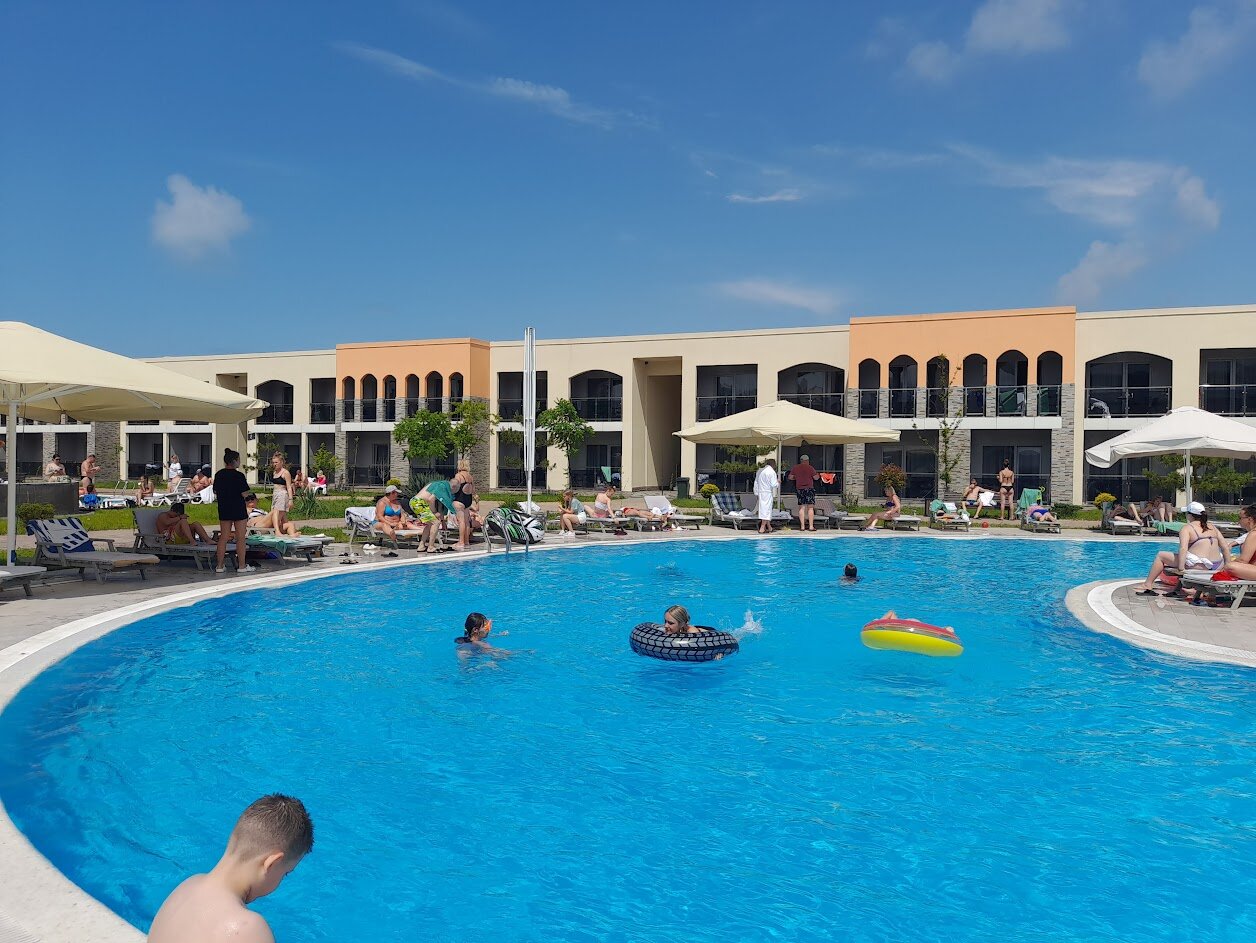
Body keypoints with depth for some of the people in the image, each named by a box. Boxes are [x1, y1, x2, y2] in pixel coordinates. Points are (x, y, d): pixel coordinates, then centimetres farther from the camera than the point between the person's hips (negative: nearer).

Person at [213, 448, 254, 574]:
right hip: (238, 509, -6)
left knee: (223, 537, 10)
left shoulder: (219, 475, 5)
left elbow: (216, 492, 10)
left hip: (223, 509, 6)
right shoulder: (239, 475, -14)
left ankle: (220, 565, 10)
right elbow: (244, 493, -14)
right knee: (241, 538, 1)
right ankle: (242, 566, 4)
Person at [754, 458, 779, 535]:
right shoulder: (771, 472, -11)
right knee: (766, 509, -4)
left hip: (761, 493, 8)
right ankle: (762, 528, -7)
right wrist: (778, 482, 8)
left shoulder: (760, 471, 13)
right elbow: (774, 484, -13)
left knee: (763, 508, 13)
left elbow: (756, 482, 17)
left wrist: (756, 493, 21)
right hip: (768, 493, -8)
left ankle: (769, 527, 21)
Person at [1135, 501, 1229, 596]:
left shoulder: (1187, 528, -3)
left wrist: (1181, 567, -22)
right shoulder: (1213, 527, 15)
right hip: (1217, 566, 6)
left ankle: (1147, 585, 6)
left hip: (1198, 565, -6)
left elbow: (1183, 548, -18)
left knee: (1161, 555, 9)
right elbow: (1225, 548, 12)